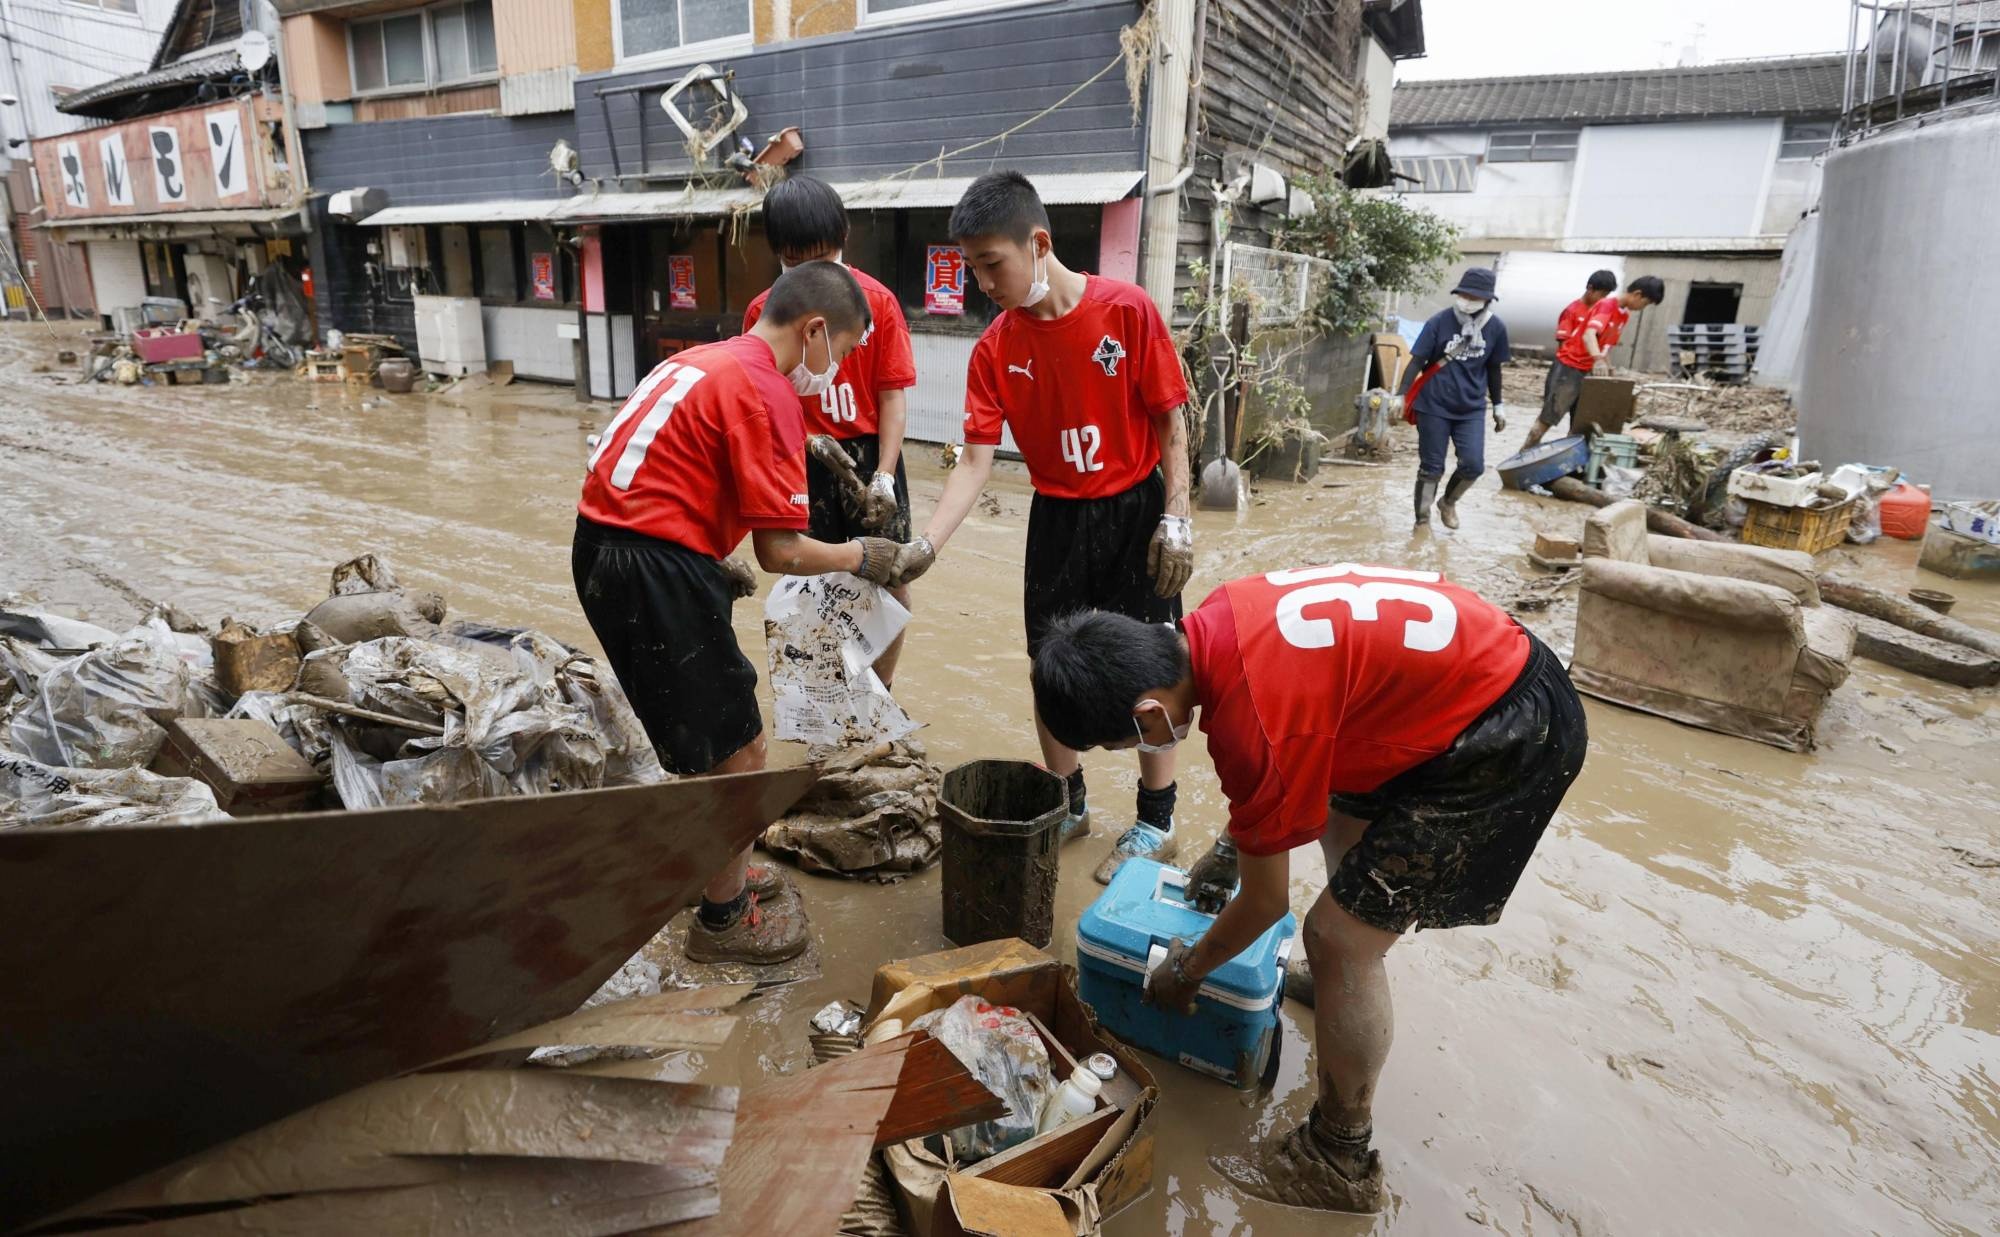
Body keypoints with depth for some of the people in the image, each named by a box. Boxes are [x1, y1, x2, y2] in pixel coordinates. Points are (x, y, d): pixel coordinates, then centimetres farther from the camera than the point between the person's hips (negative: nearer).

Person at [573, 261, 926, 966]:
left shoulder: (704, 361, 16)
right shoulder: (766, 392, -13)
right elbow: (782, 552, -16)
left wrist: (710, 564, 21)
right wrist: (861, 556, 1)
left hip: (602, 545, 10)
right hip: (657, 571, -10)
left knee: (705, 735, 25)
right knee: (739, 749, 5)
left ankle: (713, 871, 42)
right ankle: (724, 921, 21)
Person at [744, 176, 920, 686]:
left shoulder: (877, 301, -6)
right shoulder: (763, 311, -2)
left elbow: (893, 396, -6)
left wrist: (884, 476, -14)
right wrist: (806, 440, -18)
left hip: (870, 454, -1)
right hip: (802, 462, 1)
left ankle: (880, 695, 23)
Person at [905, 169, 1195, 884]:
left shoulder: (1127, 310, -14)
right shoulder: (995, 349, -5)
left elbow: (1171, 421, -8)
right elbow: (976, 461, -9)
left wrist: (1175, 519, -12)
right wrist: (924, 546, -20)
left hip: (1135, 511, -3)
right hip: (1056, 517, 4)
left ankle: (1156, 823, 22)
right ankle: (1067, 806, 31)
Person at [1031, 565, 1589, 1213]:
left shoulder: (1252, 724, -28)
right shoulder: (1213, 622, -5)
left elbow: (1266, 899, -10)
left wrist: (1185, 971, 8)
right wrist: (1228, 847, 27)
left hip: (1510, 737, -10)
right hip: (1495, 663, 10)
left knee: (1340, 938, -4)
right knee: (1340, 814, 30)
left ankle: (1340, 1163, 15)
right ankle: (1345, 974, 53)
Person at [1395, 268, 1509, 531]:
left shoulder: (1496, 328, -2)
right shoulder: (1439, 322, -12)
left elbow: (1493, 368, 10)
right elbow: (1417, 360, -11)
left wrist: (1498, 405, 16)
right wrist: (1402, 396, -19)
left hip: (1471, 408, 3)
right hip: (1434, 405, -3)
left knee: (1473, 465, -5)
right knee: (1431, 468, 2)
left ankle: (1448, 502, 26)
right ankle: (1422, 521, 17)